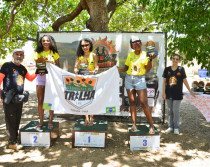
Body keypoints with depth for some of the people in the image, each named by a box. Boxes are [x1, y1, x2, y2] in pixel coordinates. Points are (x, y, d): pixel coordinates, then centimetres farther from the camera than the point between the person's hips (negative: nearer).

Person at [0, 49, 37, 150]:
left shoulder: (22, 68, 13)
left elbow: (30, 78, 23)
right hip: (9, 99, -6)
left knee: (17, 121, 14)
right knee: (10, 121, -1)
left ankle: (15, 137, 27)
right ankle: (12, 143, 7)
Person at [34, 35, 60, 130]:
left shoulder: (54, 53, 8)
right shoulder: (38, 53, 10)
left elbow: (58, 66, 7)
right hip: (40, 77, 1)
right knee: (40, 101, 1)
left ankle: (50, 122, 11)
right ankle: (41, 122, 11)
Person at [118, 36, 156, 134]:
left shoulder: (145, 54, 1)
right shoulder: (130, 55, 9)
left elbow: (148, 69, -7)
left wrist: (150, 59, -20)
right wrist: (119, 70, -4)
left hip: (140, 79, -3)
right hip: (129, 79, 4)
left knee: (144, 103, -9)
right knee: (132, 102, 4)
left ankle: (151, 126, 0)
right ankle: (134, 124, 12)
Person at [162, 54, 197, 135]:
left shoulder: (181, 69, -1)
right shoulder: (167, 69, 3)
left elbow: (185, 81, 3)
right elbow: (164, 81, 5)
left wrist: (191, 92, 3)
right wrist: (163, 92, 0)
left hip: (177, 94, -2)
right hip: (169, 93, 2)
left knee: (175, 110, 0)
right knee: (170, 110, 9)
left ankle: (176, 128, 14)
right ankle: (170, 126, 21)